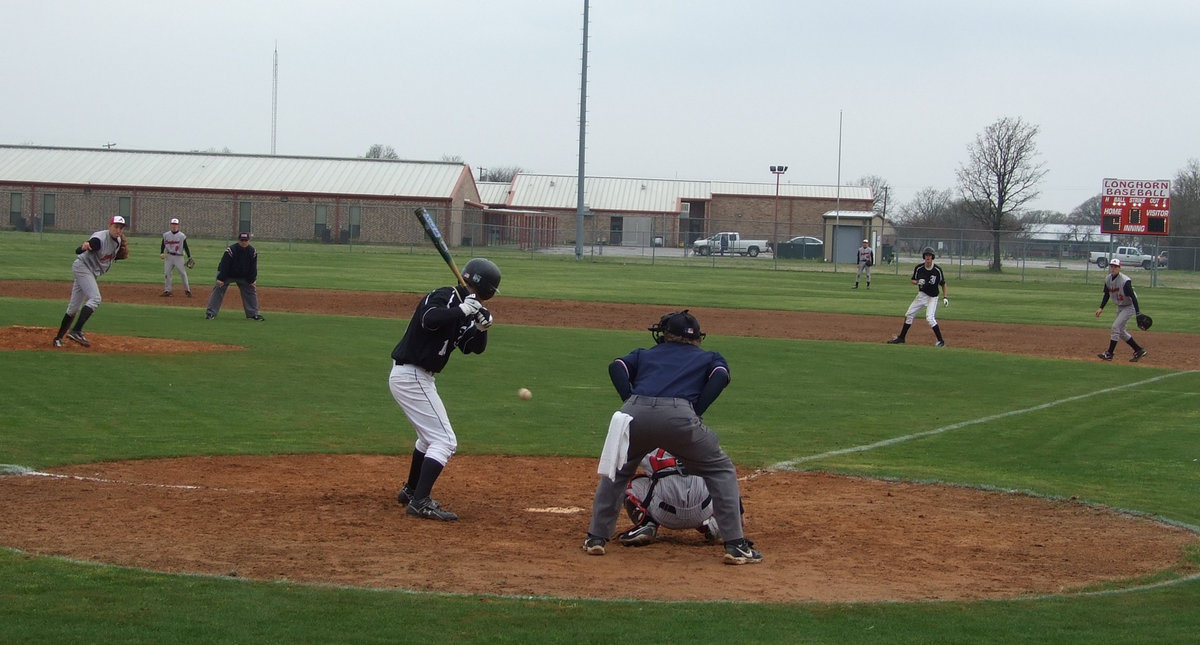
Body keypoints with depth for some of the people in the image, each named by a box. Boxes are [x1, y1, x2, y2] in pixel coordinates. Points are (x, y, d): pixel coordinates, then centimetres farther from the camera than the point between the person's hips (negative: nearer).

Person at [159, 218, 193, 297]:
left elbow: (186, 247, -3)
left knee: (183, 273, -5)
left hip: (179, 257, -3)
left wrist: (189, 257, -10)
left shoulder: (182, 236, -3)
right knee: (167, 273, 1)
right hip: (169, 257, 3)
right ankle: (167, 290, 7)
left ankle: (187, 290, 3)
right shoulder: (166, 235, 6)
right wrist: (162, 253, -9)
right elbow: (163, 245, 9)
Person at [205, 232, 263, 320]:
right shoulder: (230, 250, -27)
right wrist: (220, 279, -26)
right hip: (227, 275, -4)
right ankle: (210, 313, -13)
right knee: (218, 289, -14)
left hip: (244, 276, 4)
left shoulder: (253, 252, -12)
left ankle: (253, 314, 12)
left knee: (251, 290, 2)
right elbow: (224, 265, -25)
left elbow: (253, 267, -2)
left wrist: (252, 280, -6)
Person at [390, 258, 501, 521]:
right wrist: (463, 311, -31)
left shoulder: (462, 307, 12)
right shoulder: (442, 297, -15)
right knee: (444, 440, -12)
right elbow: (430, 319, -37)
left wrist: (481, 327, -7)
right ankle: (420, 502, -17)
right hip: (412, 377, -10)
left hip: (414, 377, 10)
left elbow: (475, 347, 11)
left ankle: (410, 491, 40)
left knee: (430, 436, 26)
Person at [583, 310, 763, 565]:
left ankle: (596, 537, 22)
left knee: (617, 470, 29)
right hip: (679, 417, -2)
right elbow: (720, 376, 7)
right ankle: (735, 545, 5)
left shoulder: (644, 354, 34)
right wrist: (695, 410, 6)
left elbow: (616, 367, 15)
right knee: (721, 471, 15)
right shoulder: (709, 358, 30)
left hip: (635, 413, 2)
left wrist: (633, 405, 8)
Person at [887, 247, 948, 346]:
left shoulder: (937, 270, -15)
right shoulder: (919, 268, -7)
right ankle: (901, 338, 19)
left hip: (932, 297, -5)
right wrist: (918, 282, -18)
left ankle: (941, 341, -13)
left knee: (930, 317, -20)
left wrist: (945, 297, -10)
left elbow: (943, 284, -3)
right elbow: (913, 280, 6)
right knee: (909, 315, 7)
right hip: (921, 295, 5)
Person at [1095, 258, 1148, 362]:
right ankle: (1139, 350, 21)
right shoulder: (1108, 279, -3)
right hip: (1120, 307, 8)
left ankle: (1109, 354, -8)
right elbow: (1107, 295, 10)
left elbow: (1133, 297, -28)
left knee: (1116, 327, -14)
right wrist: (1101, 308, 0)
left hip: (1129, 306, -8)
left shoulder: (1125, 281, -26)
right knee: (1121, 331, 11)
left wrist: (1138, 313, -33)